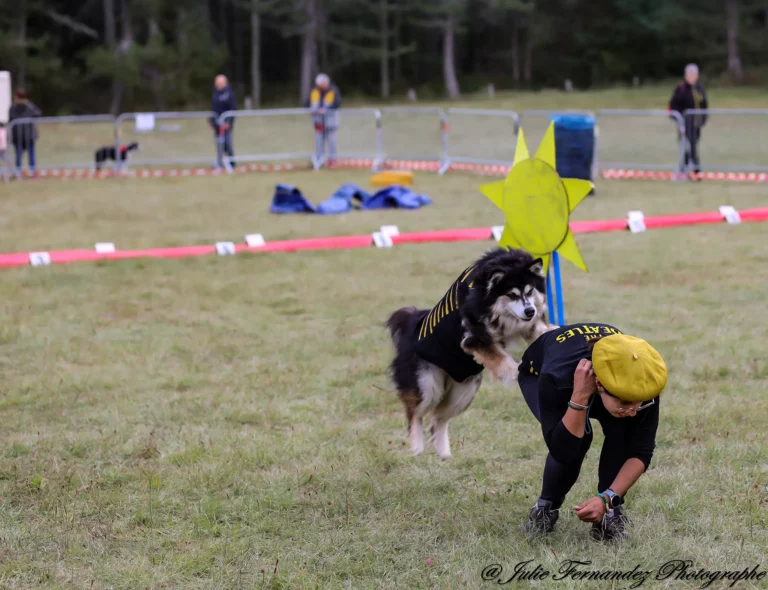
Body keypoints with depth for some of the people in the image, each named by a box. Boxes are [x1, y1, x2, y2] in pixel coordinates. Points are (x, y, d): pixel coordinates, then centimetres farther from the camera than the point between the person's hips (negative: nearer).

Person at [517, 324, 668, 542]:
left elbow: (641, 452, -30)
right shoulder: (556, 378, -46)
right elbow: (562, 452, -45)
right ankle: (546, 507, -5)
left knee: (621, 431, -28)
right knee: (577, 437, -30)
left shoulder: (642, 383, -38)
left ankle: (610, 512, -10)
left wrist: (606, 498, -42)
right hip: (537, 373, -2)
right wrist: (580, 397, -55)